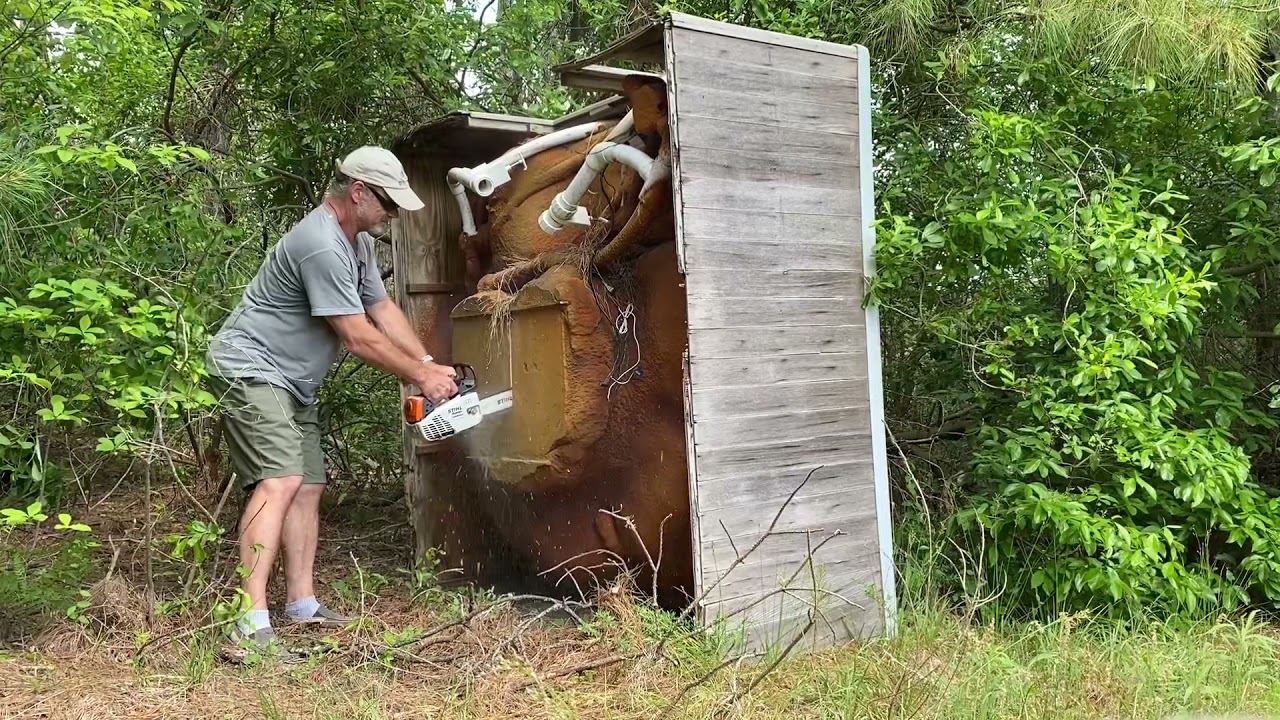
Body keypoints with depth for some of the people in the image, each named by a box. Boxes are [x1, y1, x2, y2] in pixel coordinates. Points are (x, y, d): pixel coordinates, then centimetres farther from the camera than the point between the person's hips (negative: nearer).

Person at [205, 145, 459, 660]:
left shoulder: (357, 241, 9)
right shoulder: (321, 245, -24)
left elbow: (383, 309, 13)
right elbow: (358, 337, -22)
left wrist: (431, 365, 4)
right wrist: (421, 378, -12)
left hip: (291, 384, 11)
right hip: (250, 368, -11)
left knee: (308, 486, 10)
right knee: (280, 481, -22)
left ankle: (302, 605, 17)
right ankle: (250, 627, -25)